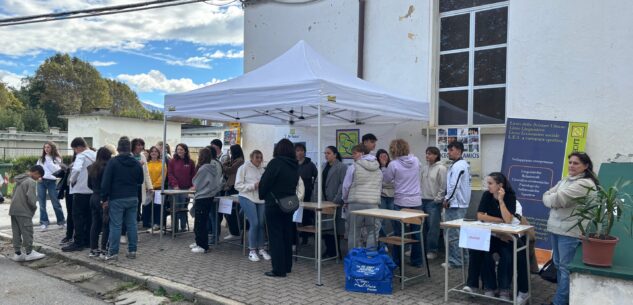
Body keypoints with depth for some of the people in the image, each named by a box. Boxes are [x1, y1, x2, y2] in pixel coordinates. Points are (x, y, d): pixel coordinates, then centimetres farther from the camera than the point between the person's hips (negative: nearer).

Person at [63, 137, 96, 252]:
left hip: (80, 190, -7)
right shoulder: (95, 155, 10)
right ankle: (87, 240, 17)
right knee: (88, 216, 12)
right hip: (92, 190, 7)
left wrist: (72, 180, -13)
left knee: (78, 217, -2)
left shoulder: (81, 156, -13)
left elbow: (76, 169, -29)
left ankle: (78, 243, -2)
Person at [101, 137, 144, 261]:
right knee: (132, 225, 8)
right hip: (133, 198, 4)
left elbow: (106, 182, -10)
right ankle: (132, 251, 12)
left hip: (117, 199, -4)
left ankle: (113, 253, 3)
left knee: (115, 226, 0)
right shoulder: (137, 163, 5)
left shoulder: (113, 162, -8)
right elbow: (140, 181, 15)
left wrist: (104, 198, -4)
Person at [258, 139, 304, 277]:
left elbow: (264, 182, -11)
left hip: (274, 205, -7)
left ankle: (279, 269, 1)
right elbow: (296, 185, 11)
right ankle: (287, 266, 24)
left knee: (275, 236, -1)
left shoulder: (275, 163, -14)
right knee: (287, 235, 15)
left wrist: (262, 196, 5)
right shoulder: (295, 166, 6)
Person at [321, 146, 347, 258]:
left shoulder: (341, 167, -8)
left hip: (335, 202, -7)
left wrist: (337, 199, -19)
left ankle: (333, 252, 12)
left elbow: (343, 184, -14)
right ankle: (329, 250, 19)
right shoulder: (325, 166, 15)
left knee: (334, 227, 0)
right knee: (325, 227, 7)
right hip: (325, 200, 7)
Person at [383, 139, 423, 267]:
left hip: (401, 203, -4)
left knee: (398, 233, 7)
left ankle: (397, 261, 14)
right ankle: (417, 260, 19)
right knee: (416, 232, 11)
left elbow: (386, 179, 0)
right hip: (416, 202, 4)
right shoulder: (416, 161, 0)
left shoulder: (394, 164, -11)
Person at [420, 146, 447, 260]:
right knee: (422, 226, 13)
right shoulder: (424, 168, 11)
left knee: (433, 227, -2)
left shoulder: (441, 168, -9)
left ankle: (432, 250, 8)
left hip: (434, 202, -7)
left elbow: (443, 186, -12)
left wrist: (437, 199, -12)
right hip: (423, 200, 7)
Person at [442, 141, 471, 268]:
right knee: (460, 232, 18)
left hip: (454, 205, -10)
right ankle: (463, 257, 26)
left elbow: (454, 185, -23)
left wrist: (447, 199, -11)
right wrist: (448, 198, 16)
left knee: (452, 234, -4)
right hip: (461, 204, 10)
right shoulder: (464, 164, 15)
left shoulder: (457, 166, -17)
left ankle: (455, 261, 1)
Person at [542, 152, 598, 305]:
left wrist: (551, 199, -1)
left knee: (566, 268, -3)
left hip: (570, 231, -8)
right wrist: (555, 201, -11)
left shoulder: (586, 184, -12)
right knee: (558, 264, 16)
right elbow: (546, 196, 8)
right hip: (555, 228, 8)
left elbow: (559, 198, -20)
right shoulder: (564, 181, 14)